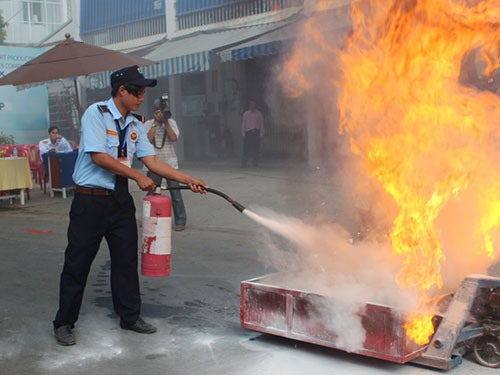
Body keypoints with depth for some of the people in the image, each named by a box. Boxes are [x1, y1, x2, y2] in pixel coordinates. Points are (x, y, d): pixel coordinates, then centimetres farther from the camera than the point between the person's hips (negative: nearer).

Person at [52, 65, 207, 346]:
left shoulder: (136, 125, 9)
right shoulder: (96, 114, -10)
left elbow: (152, 160, 6)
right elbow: (99, 156, -19)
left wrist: (189, 180, -3)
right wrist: (138, 176, -15)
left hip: (121, 200, 6)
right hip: (90, 200, -6)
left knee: (127, 259, 11)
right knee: (77, 262, 2)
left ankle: (130, 317, 25)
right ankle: (64, 323, 17)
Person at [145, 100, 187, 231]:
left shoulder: (171, 122, 6)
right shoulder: (148, 124, 4)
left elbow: (174, 138, -9)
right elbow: (148, 139, -12)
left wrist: (166, 121, -12)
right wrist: (156, 122, -10)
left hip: (170, 163, 0)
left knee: (175, 193, -2)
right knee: (152, 193, 3)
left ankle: (180, 221, 7)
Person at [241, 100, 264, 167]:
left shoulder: (259, 113, 9)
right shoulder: (246, 114, 9)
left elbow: (261, 123, 7)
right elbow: (243, 124, 9)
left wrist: (261, 133, 0)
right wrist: (243, 133, 2)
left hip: (256, 132, 1)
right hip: (248, 132, -1)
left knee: (256, 148, -2)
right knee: (246, 148, -7)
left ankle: (255, 163, 6)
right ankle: (243, 163, -6)